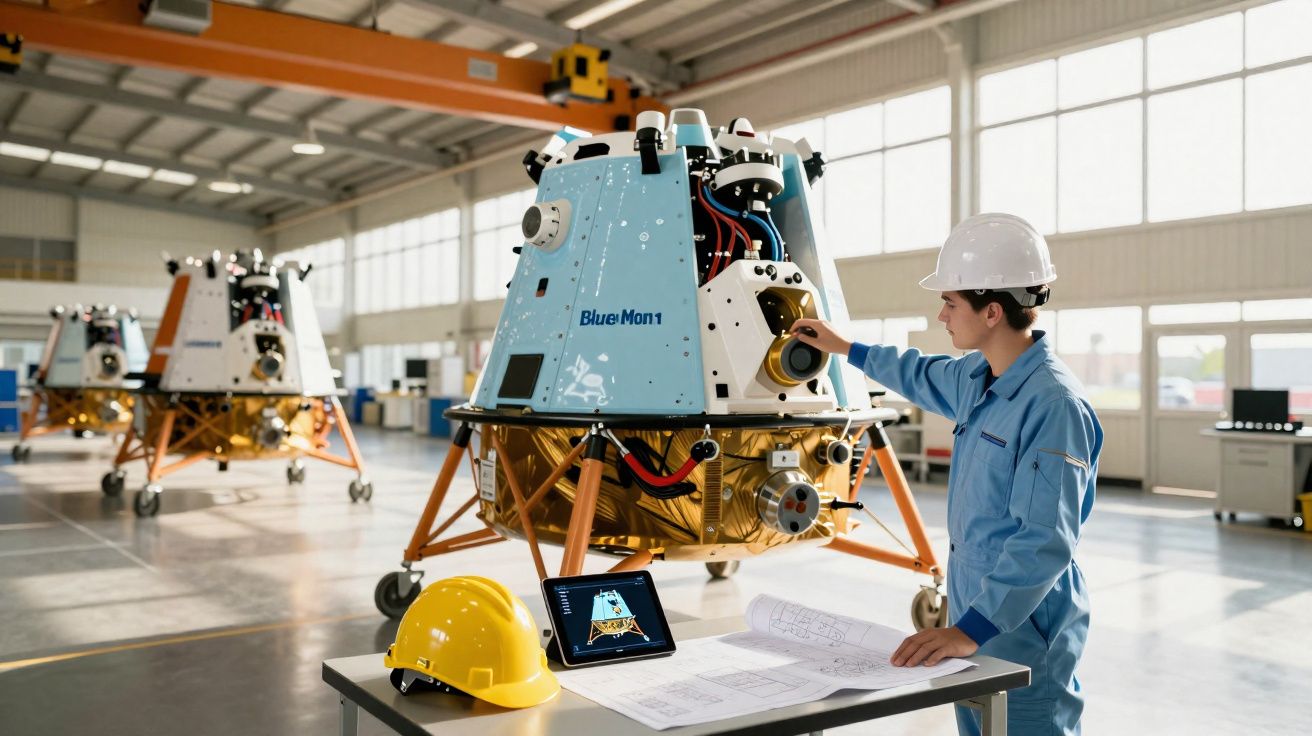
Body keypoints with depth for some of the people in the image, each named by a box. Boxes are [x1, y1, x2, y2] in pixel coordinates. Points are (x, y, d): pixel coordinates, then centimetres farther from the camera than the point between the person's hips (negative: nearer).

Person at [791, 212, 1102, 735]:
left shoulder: (1055, 404, -23)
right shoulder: (977, 378, 4)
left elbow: (1046, 541, -28)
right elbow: (922, 376, 27)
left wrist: (970, 629, -33)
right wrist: (844, 348, 36)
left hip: (1023, 630, -8)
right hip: (976, 612, 9)